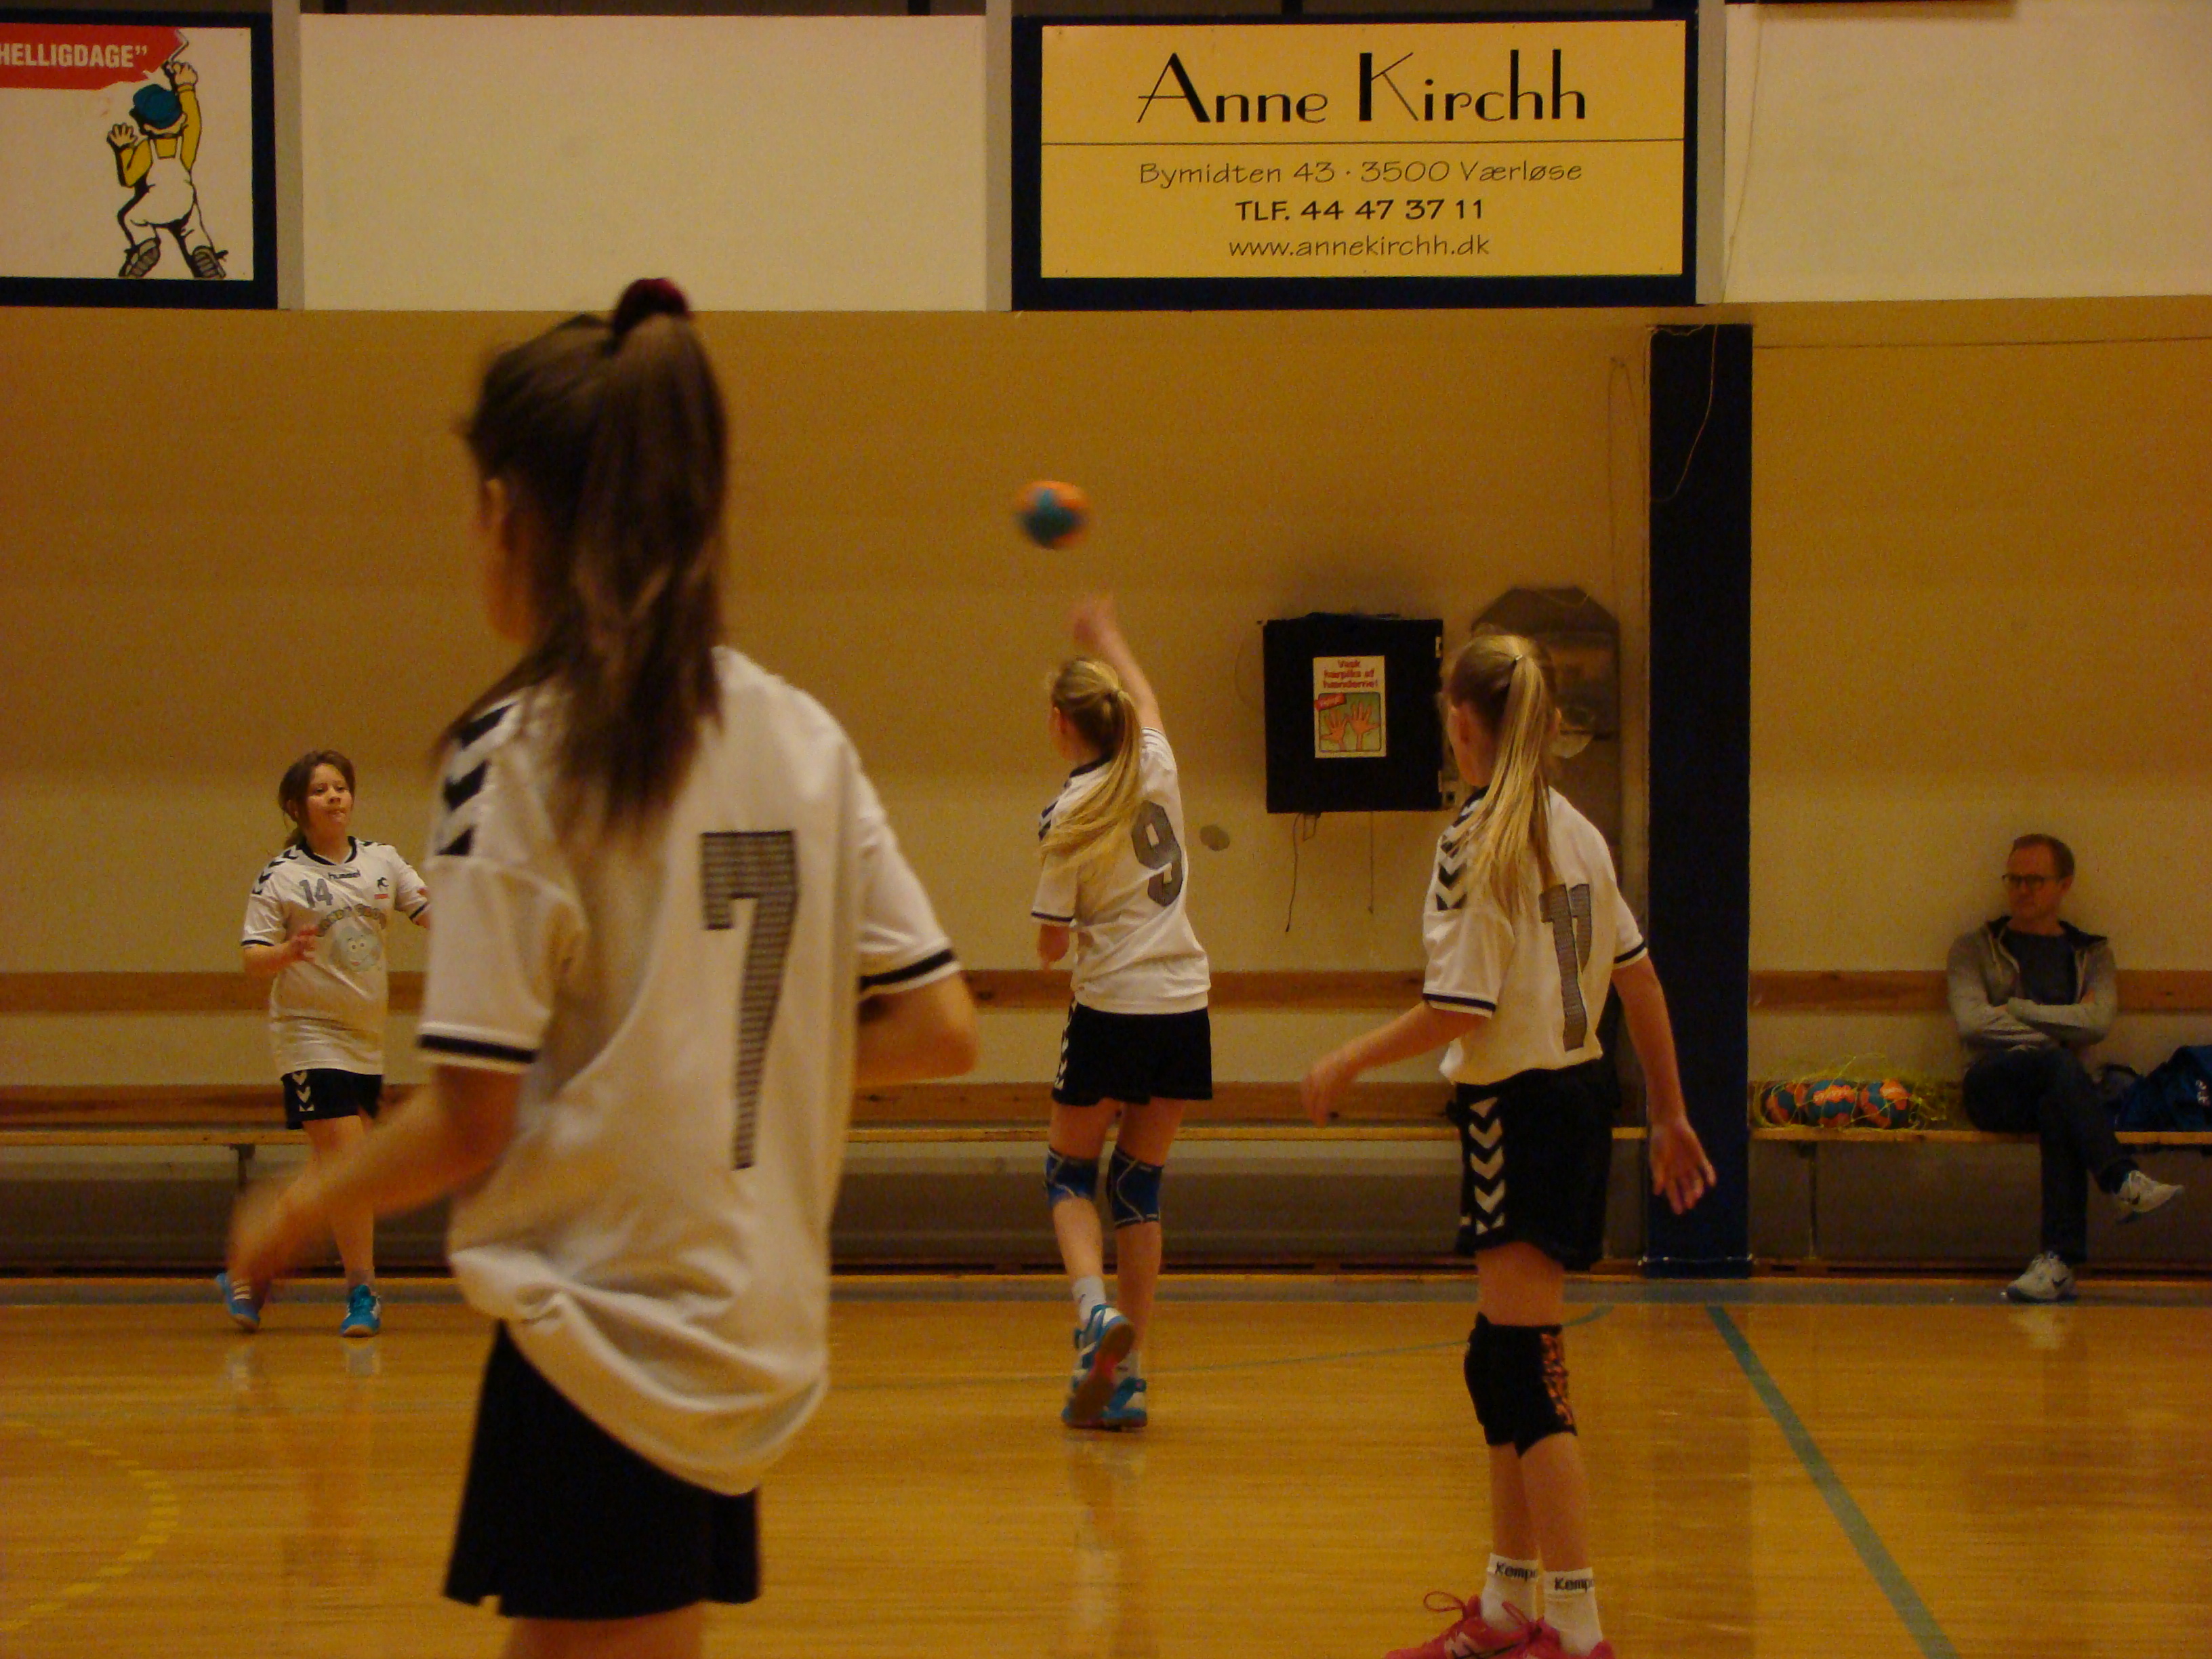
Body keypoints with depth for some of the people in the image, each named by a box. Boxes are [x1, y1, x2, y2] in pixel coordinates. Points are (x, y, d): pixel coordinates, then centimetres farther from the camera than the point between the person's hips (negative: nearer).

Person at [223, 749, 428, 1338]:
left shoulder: (382, 860, 7)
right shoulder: (280, 876, -7)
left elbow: (433, 914, 4)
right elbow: (251, 958, -11)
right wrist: (289, 951, -31)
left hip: (366, 1040, 6)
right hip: (310, 1036, -6)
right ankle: (362, 1293, -3)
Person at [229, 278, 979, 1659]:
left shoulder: (522, 753, -13)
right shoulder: (802, 738, 5)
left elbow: (468, 1124, -15)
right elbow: (941, 1033, 4)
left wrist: (301, 1207, 3)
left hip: (602, 1334, -7)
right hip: (754, 1327, 7)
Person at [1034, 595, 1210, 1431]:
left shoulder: (1069, 817, -11)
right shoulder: (1157, 766, 3)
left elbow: (1050, 944, -7)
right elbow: (1146, 701, 28)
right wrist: (1106, 637, 44)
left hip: (1112, 1011, -5)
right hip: (1184, 1007, 5)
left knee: (1069, 1174, 11)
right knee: (1140, 1187, 10)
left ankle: (1095, 1308, -17)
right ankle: (1127, 1378, 7)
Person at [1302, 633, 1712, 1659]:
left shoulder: (1475, 845, -15)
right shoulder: (1574, 833, 10)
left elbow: (1460, 1008, -19)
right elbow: (1637, 978, 14)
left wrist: (1350, 1063, -6)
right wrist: (1669, 1114, 21)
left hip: (1520, 1109, -9)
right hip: (1581, 1089, 9)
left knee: (1528, 1377, -7)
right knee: (1502, 1364, 16)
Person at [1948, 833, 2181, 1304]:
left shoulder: (2092, 953, 21)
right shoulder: (1976, 948, 17)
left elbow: (2097, 1022, 1)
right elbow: (1972, 1022, -1)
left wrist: (2014, 1010, 0)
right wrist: (2059, 1032, -3)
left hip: (2057, 1088, 1)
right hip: (1993, 1085, -1)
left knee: (2058, 1110, -38)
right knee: (2059, 1065, -36)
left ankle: (2060, 1260, -49)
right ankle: (2124, 1181, -49)